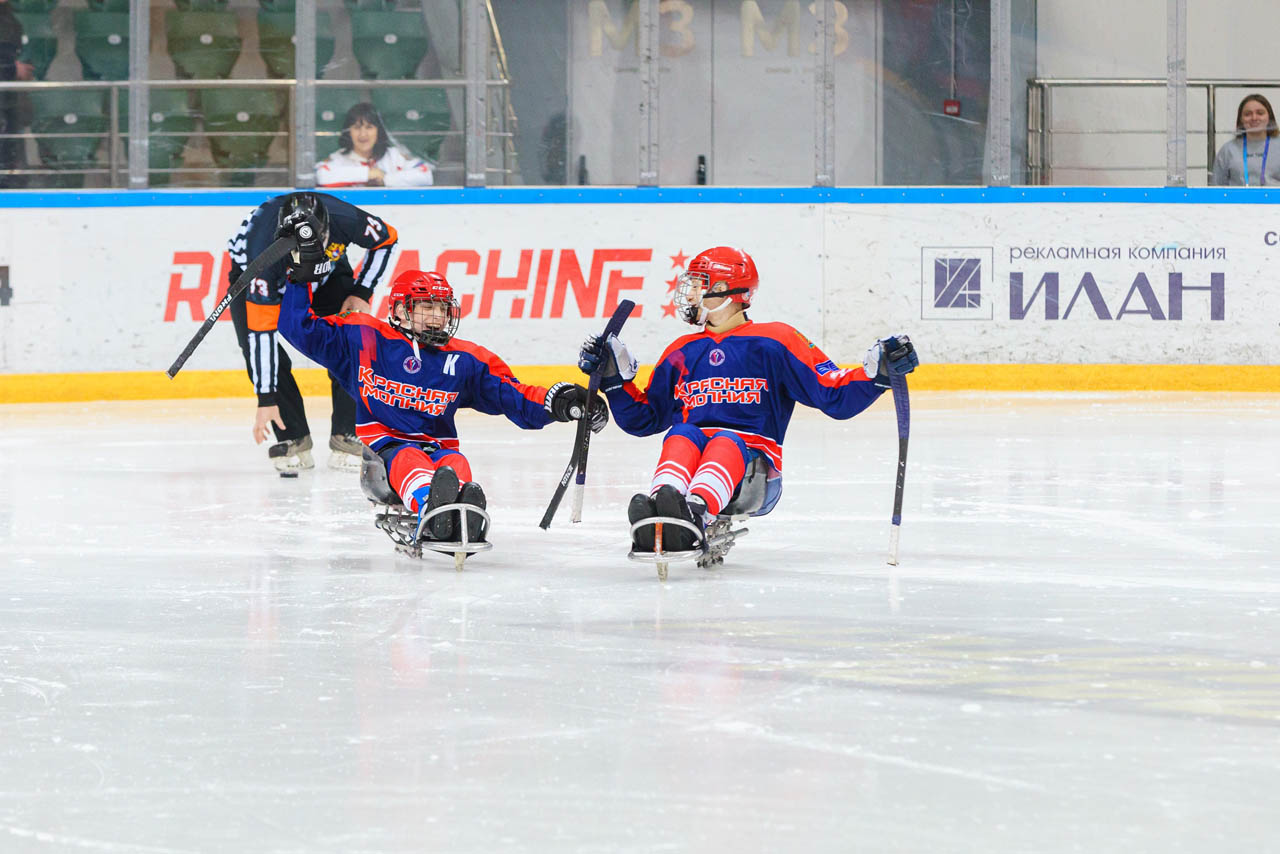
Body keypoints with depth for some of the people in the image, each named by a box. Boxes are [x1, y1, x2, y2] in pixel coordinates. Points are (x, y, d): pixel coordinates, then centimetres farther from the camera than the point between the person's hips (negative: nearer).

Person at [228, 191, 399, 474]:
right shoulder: (265, 249, -43)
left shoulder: (345, 219, -37)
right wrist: (266, 399, -36)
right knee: (259, 346, -21)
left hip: (327, 271, 2)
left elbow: (386, 239, -11)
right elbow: (262, 329, -38)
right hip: (251, 272, -2)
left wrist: (362, 293, -17)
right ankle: (294, 440, -9)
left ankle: (347, 436, -3)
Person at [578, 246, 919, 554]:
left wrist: (878, 371, -11)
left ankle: (696, 512, -68)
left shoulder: (775, 343, 10)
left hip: (753, 467, -3)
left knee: (726, 442, -36)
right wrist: (614, 375, 16)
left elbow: (835, 396, 4)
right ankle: (657, 510, -61)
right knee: (681, 436, -30)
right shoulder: (682, 353, 24)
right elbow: (642, 418, 29)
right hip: (692, 458, 3)